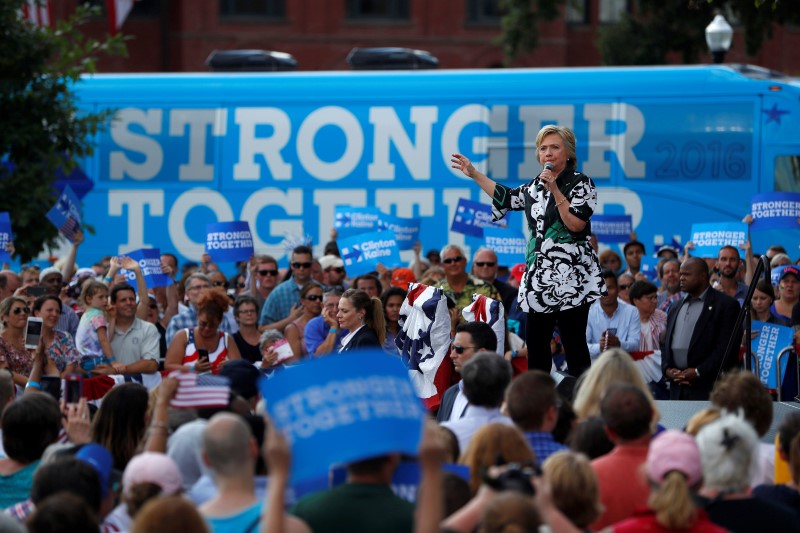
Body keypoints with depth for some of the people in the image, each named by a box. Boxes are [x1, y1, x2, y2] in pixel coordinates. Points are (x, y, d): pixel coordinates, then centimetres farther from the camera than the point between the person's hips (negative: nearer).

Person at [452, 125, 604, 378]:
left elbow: (576, 224, -16)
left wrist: (555, 191, -19)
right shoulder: (536, 186, 14)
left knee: (574, 343, -8)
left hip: (571, 278, -7)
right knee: (535, 341, 7)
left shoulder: (581, 183, -4)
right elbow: (506, 197, 30)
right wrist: (474, 174, 30)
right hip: (540, 276, 7)